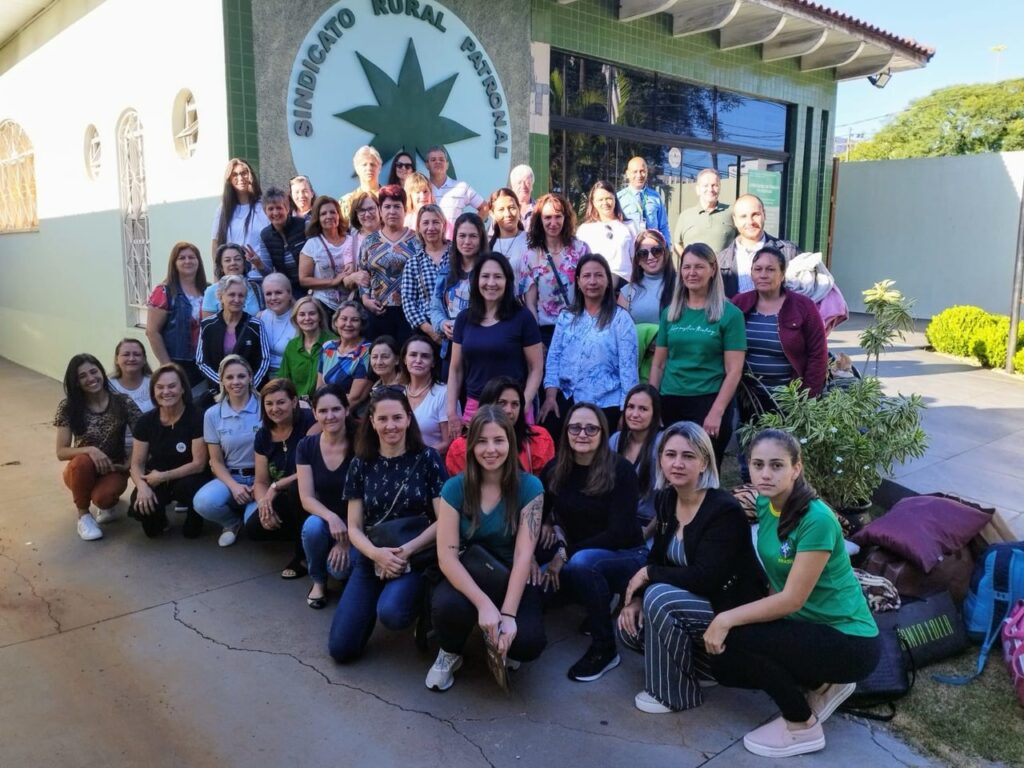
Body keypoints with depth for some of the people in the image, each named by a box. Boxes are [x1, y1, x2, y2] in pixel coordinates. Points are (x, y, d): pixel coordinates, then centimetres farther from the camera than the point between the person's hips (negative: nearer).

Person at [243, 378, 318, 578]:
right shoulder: (263, 435, 1)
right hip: (284, 501, 6)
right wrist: (264, 503, -19)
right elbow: (261, 481, 2)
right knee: (254, 528, -14)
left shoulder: (310, 421, -17)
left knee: (297, 488, -37)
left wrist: (276, 486, -18)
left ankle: (304, 553, -16)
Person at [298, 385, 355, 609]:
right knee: (313, 525, -32)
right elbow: (306, 498, -10)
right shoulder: (306, 446, -6)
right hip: (323, 518, 3)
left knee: (339, 568, -29)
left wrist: (347, 539, -20)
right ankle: (318, 581, -3)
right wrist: (331, 518, -29)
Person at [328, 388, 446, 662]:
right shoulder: (361, 464, 5)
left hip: (416, 557, -3)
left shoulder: (426, 458, -2)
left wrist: (407, 551, -19)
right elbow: (354, 527, 4)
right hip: (370, 559, 3)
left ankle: (419, 604, 4)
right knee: (341, 649, -7)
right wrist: (376, 554, -16)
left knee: (391, 613, -34)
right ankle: (377, 601, 22)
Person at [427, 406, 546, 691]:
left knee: (528, 643, -28)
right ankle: (450, 654, 2)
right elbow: (447, 555, -15)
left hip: (513, 582, 0)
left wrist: (508, 613, -25)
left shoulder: (529, 486, -10)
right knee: (446, 605, -34)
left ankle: (497, 643, 11)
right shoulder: (455, 488, -8)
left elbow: (523, 556, -15)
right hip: (468, 579, 0)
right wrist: (484, 604, -28)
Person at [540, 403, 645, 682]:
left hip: (627, 557, -5)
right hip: (580, 558, 5)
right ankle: (598, 608, 5)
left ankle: (605, 649, -18)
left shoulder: (621, 470, -16)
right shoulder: (555, 469, -3)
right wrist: (557, 549, -22)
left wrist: (566, 553, -24)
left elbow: (619, 532, -20)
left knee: (583, 561, -36)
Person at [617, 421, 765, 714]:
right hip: (692, 600, 8)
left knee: (659, 598, -30)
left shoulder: (725, 510, -25)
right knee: (630, 627, -7)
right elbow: (657, 557, 6)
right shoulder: (665, 500, -1)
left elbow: (705, 577, -31)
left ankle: (676, 693, -9)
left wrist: (648, 574, -20)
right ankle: (701, 663, 13)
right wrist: (634, 597, -10)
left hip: (731, 608, -8)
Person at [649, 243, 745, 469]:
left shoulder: (730, 314, -3)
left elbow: (734, 371, -7)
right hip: (671, 402, 3)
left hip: (709, 402, -3)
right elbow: (658, 364, 11)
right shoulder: (670, 313, 8)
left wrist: (717, 412, -14)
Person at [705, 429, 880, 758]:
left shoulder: (817, 519, -27)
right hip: (806, 626, 8)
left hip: (849, 641, -8)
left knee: (737, 638, -24)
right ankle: (822, 686, 17)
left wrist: (727, 619, -22)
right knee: (723, 664, 0)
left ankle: (803, 727, -1)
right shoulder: (764, 504, -3)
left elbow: (792, 599, -25)